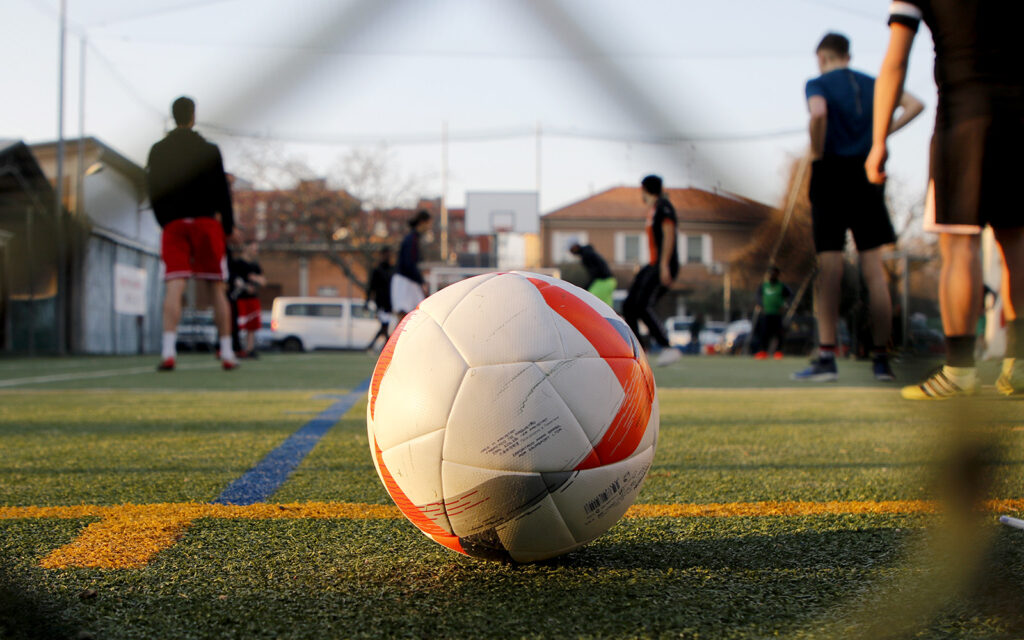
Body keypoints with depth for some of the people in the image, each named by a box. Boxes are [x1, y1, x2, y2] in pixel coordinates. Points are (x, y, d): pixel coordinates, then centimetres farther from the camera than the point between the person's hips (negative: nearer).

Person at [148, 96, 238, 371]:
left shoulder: (158, 151, 8)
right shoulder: (209, 150, 3)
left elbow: (153, 193, 8)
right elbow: (222, 191, 2)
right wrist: (228, 225, 8)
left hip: (173, 224, 1)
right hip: (207, 222, -1)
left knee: (174, 287, -7)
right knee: (217, 289, 5)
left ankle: (168, 351, -22)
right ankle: (227, 353, 7)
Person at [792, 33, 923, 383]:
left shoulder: (818, 84, -1)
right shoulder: (872, 84, 14)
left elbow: (819, 113, -22)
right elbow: (915, 105, 8)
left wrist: (817, 152, -10)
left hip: (831, 175, -4)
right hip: (868, 177, 4)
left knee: (829, 270, -3)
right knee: (875, 271, 4)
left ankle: (826, 357, -7)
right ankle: (881, 359, 4)